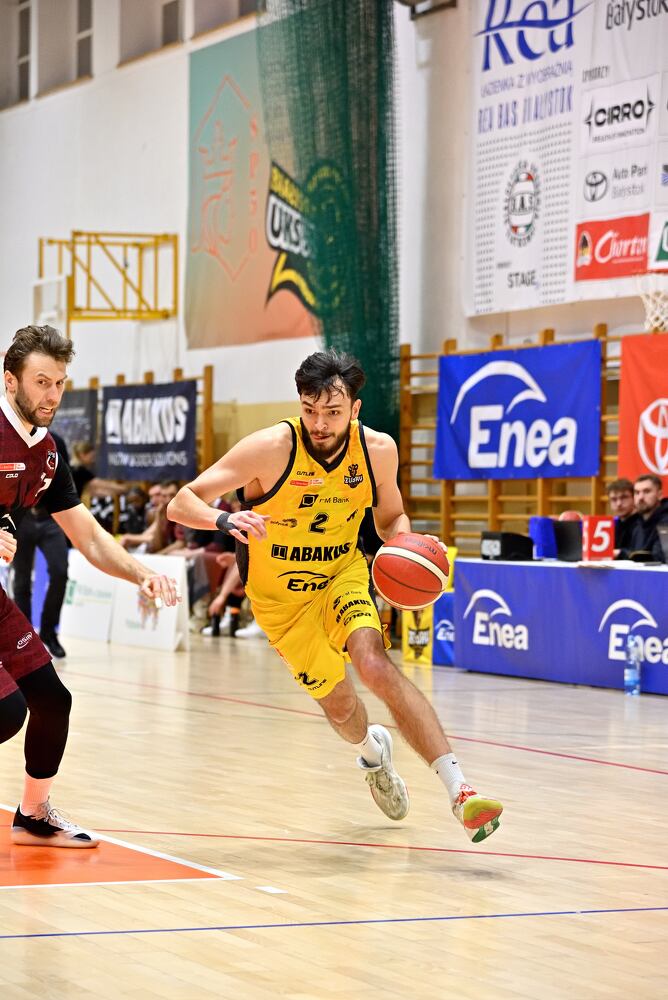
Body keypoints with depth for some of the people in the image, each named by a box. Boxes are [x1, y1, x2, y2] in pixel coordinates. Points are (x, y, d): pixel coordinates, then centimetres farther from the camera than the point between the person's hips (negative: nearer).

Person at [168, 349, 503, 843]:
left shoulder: (378, 450, -14)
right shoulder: (272, 448, -25)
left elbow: (390, 517, 6)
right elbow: (182, 503, -25)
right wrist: (226, 519, -46)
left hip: (342, 572, 1)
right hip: (281, 596, 0)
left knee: (374, 663, -27)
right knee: (338, 703, 9)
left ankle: (460, 791, -31)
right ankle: (373, 750, 48)